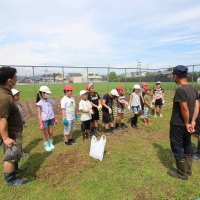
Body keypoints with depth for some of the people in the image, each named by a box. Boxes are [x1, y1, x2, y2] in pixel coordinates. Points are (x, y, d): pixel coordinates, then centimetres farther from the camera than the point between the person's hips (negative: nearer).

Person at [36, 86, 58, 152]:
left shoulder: (50, 101, 1)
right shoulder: (40, 103, -13)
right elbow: (39, 114, -11)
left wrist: (55, 118, 14)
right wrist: (41, 124, -13)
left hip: (51, 119, 4)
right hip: (44, 120, -4)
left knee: (51, 132, 15)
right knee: (45, 134, 11)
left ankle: (51, 144, 36)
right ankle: (46, 146, 30)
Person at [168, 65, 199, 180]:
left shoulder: (180, 90, -22)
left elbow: (184, 108, -26)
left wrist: (187, 123, -14)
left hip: (178, 125, -8)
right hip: (187, 124, 9)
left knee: (177, 147, 7)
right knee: (187, 146, 20)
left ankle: (182, 174, 21)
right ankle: (188, 170, 36)